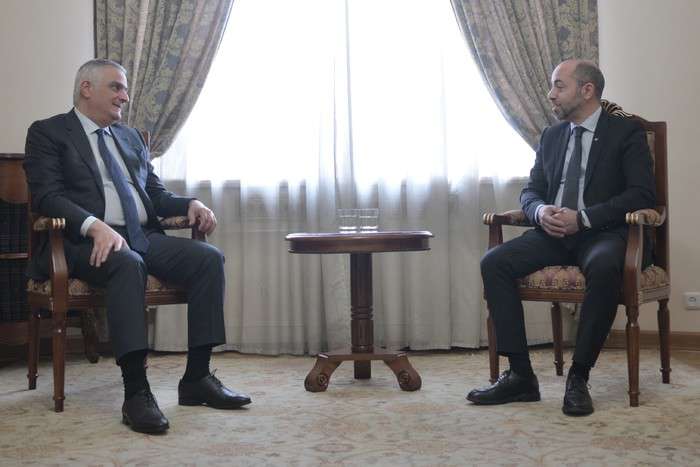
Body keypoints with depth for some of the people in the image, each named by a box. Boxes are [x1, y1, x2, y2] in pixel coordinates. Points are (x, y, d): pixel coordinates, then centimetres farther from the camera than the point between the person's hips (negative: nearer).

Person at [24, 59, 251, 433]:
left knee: (209, 257, -18)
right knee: (128, 263, -38)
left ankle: (196, 378, -16)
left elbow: (155, 193, 25)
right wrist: (96, 226, -27)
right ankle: (135, 392, -38)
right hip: (88, 243, -6)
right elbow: (47, 196, -8)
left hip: (145, 237, 6)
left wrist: (191, 204, 2)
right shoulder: (48, 133, 6)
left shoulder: (131, 137, 26)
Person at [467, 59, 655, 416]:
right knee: (494, 262, -20)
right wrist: (540, 211, -9)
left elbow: (642, 194, -9)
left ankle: (579, 377, -27)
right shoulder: (551, 136, 18)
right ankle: (520, 375, -18)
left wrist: (583, 218, -20)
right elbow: (530, 191, 17)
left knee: (604, 266, -40)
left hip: (604, 232, -5)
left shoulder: (627, 132, 1)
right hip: (555, 233, 5)